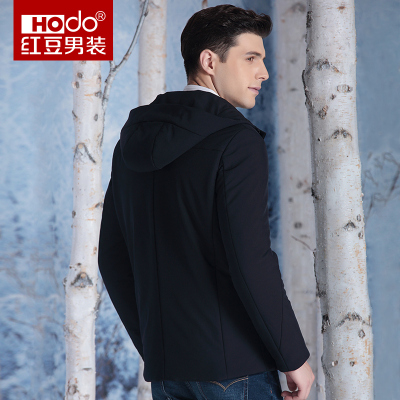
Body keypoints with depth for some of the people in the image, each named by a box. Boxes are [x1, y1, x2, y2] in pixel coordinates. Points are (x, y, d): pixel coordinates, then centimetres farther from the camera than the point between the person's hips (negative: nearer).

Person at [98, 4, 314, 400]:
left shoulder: (133, 142, 11)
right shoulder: (236, 140, -12)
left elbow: (112, 258, 13)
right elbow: (249, 258, -19)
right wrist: (295, 356, -9)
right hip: (234, 366, -7)